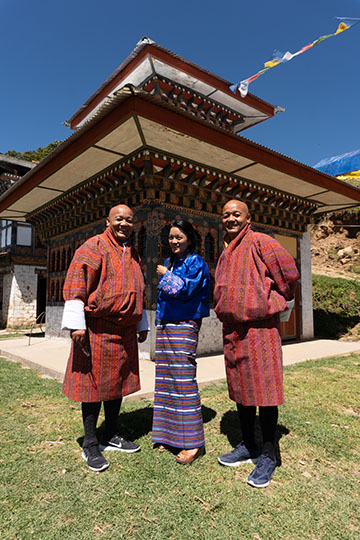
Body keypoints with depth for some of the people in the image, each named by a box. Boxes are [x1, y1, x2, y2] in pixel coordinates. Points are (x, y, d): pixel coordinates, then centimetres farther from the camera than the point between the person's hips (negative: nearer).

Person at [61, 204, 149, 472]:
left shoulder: (133, 255, 15)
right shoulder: (94, 246, -6)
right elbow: (76, 281, -14)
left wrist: (142, 325, 21)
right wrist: (77, 324, -20)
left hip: (124, 330, 7)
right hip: (97, 329, -7)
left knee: (118, 382, 14)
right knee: (95, 383, 3)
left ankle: (112, 436, 30)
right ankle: (90, 445, 19)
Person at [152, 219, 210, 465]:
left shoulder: (196, 263, -5)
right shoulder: (169, 262, 19)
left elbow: (185, 289, -19)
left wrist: (166, 275, -5)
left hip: (184, 326, -8)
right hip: (165, 325, 8)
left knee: (183, 378, -8)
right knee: (166, 378, 11)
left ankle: (193, 443, 2)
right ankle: (169, 435, 24)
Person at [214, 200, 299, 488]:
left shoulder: (260, 243, -8)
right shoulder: (226, 254, 16)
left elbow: (290, 274, -13)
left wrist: (272, 303, -1)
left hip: (259, 326, -8)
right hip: (233, 329, 8)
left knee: (264, 390, 1)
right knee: (241, 389, 15)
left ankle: (268, 455, 17)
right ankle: (248, 445, 31)